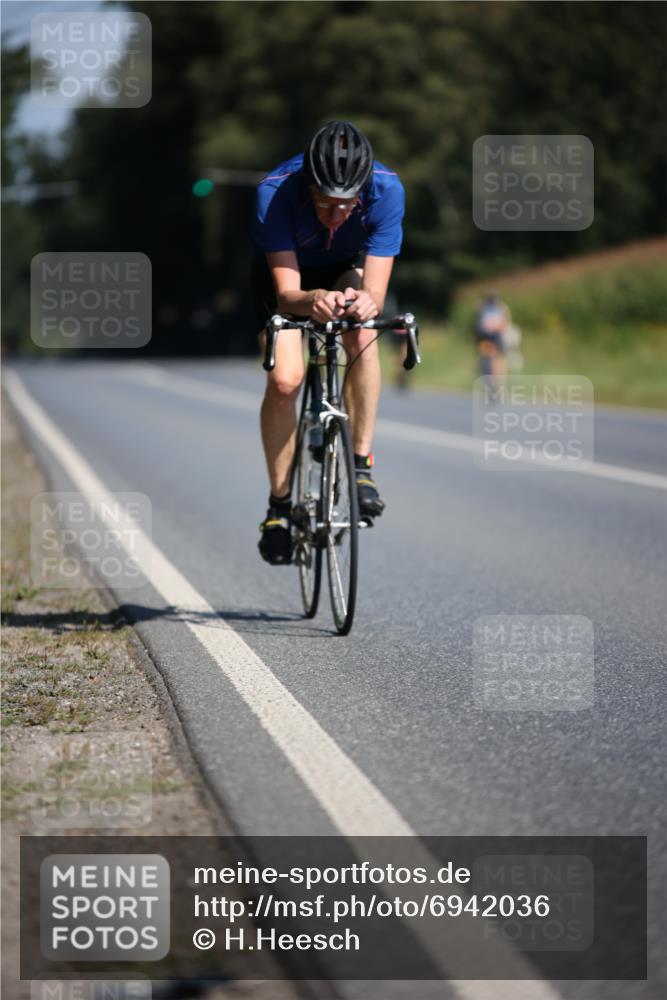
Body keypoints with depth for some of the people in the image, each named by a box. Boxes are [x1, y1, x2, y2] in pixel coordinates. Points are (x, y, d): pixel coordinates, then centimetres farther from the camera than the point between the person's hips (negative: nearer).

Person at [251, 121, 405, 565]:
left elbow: (375, 292, -36)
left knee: (362, 336, -30)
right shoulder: (276, 192, -38)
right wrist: (312, 301, -62)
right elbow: (286, 294, -40)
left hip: (347, 269, 1)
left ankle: (361, 465, -17)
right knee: (285, 379, -18)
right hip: (281, 270, -1)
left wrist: (367, 303, -59)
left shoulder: (386, 190, -35)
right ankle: (280, 504, -1)